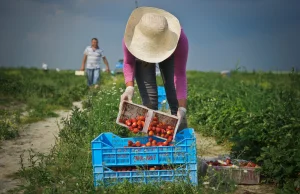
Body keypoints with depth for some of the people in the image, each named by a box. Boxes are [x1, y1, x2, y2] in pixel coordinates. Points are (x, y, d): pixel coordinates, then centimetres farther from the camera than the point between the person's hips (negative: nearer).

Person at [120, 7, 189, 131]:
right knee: (149, 98, -14)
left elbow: (180, 74, -34)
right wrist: (129, 87, -39)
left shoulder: (180, 39, -41)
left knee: (174, 92, -13)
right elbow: (129, 62, -21)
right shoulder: (131, 36, -39)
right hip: (141, 55, 1)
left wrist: (182, 108, -42)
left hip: (169, 54, 0)